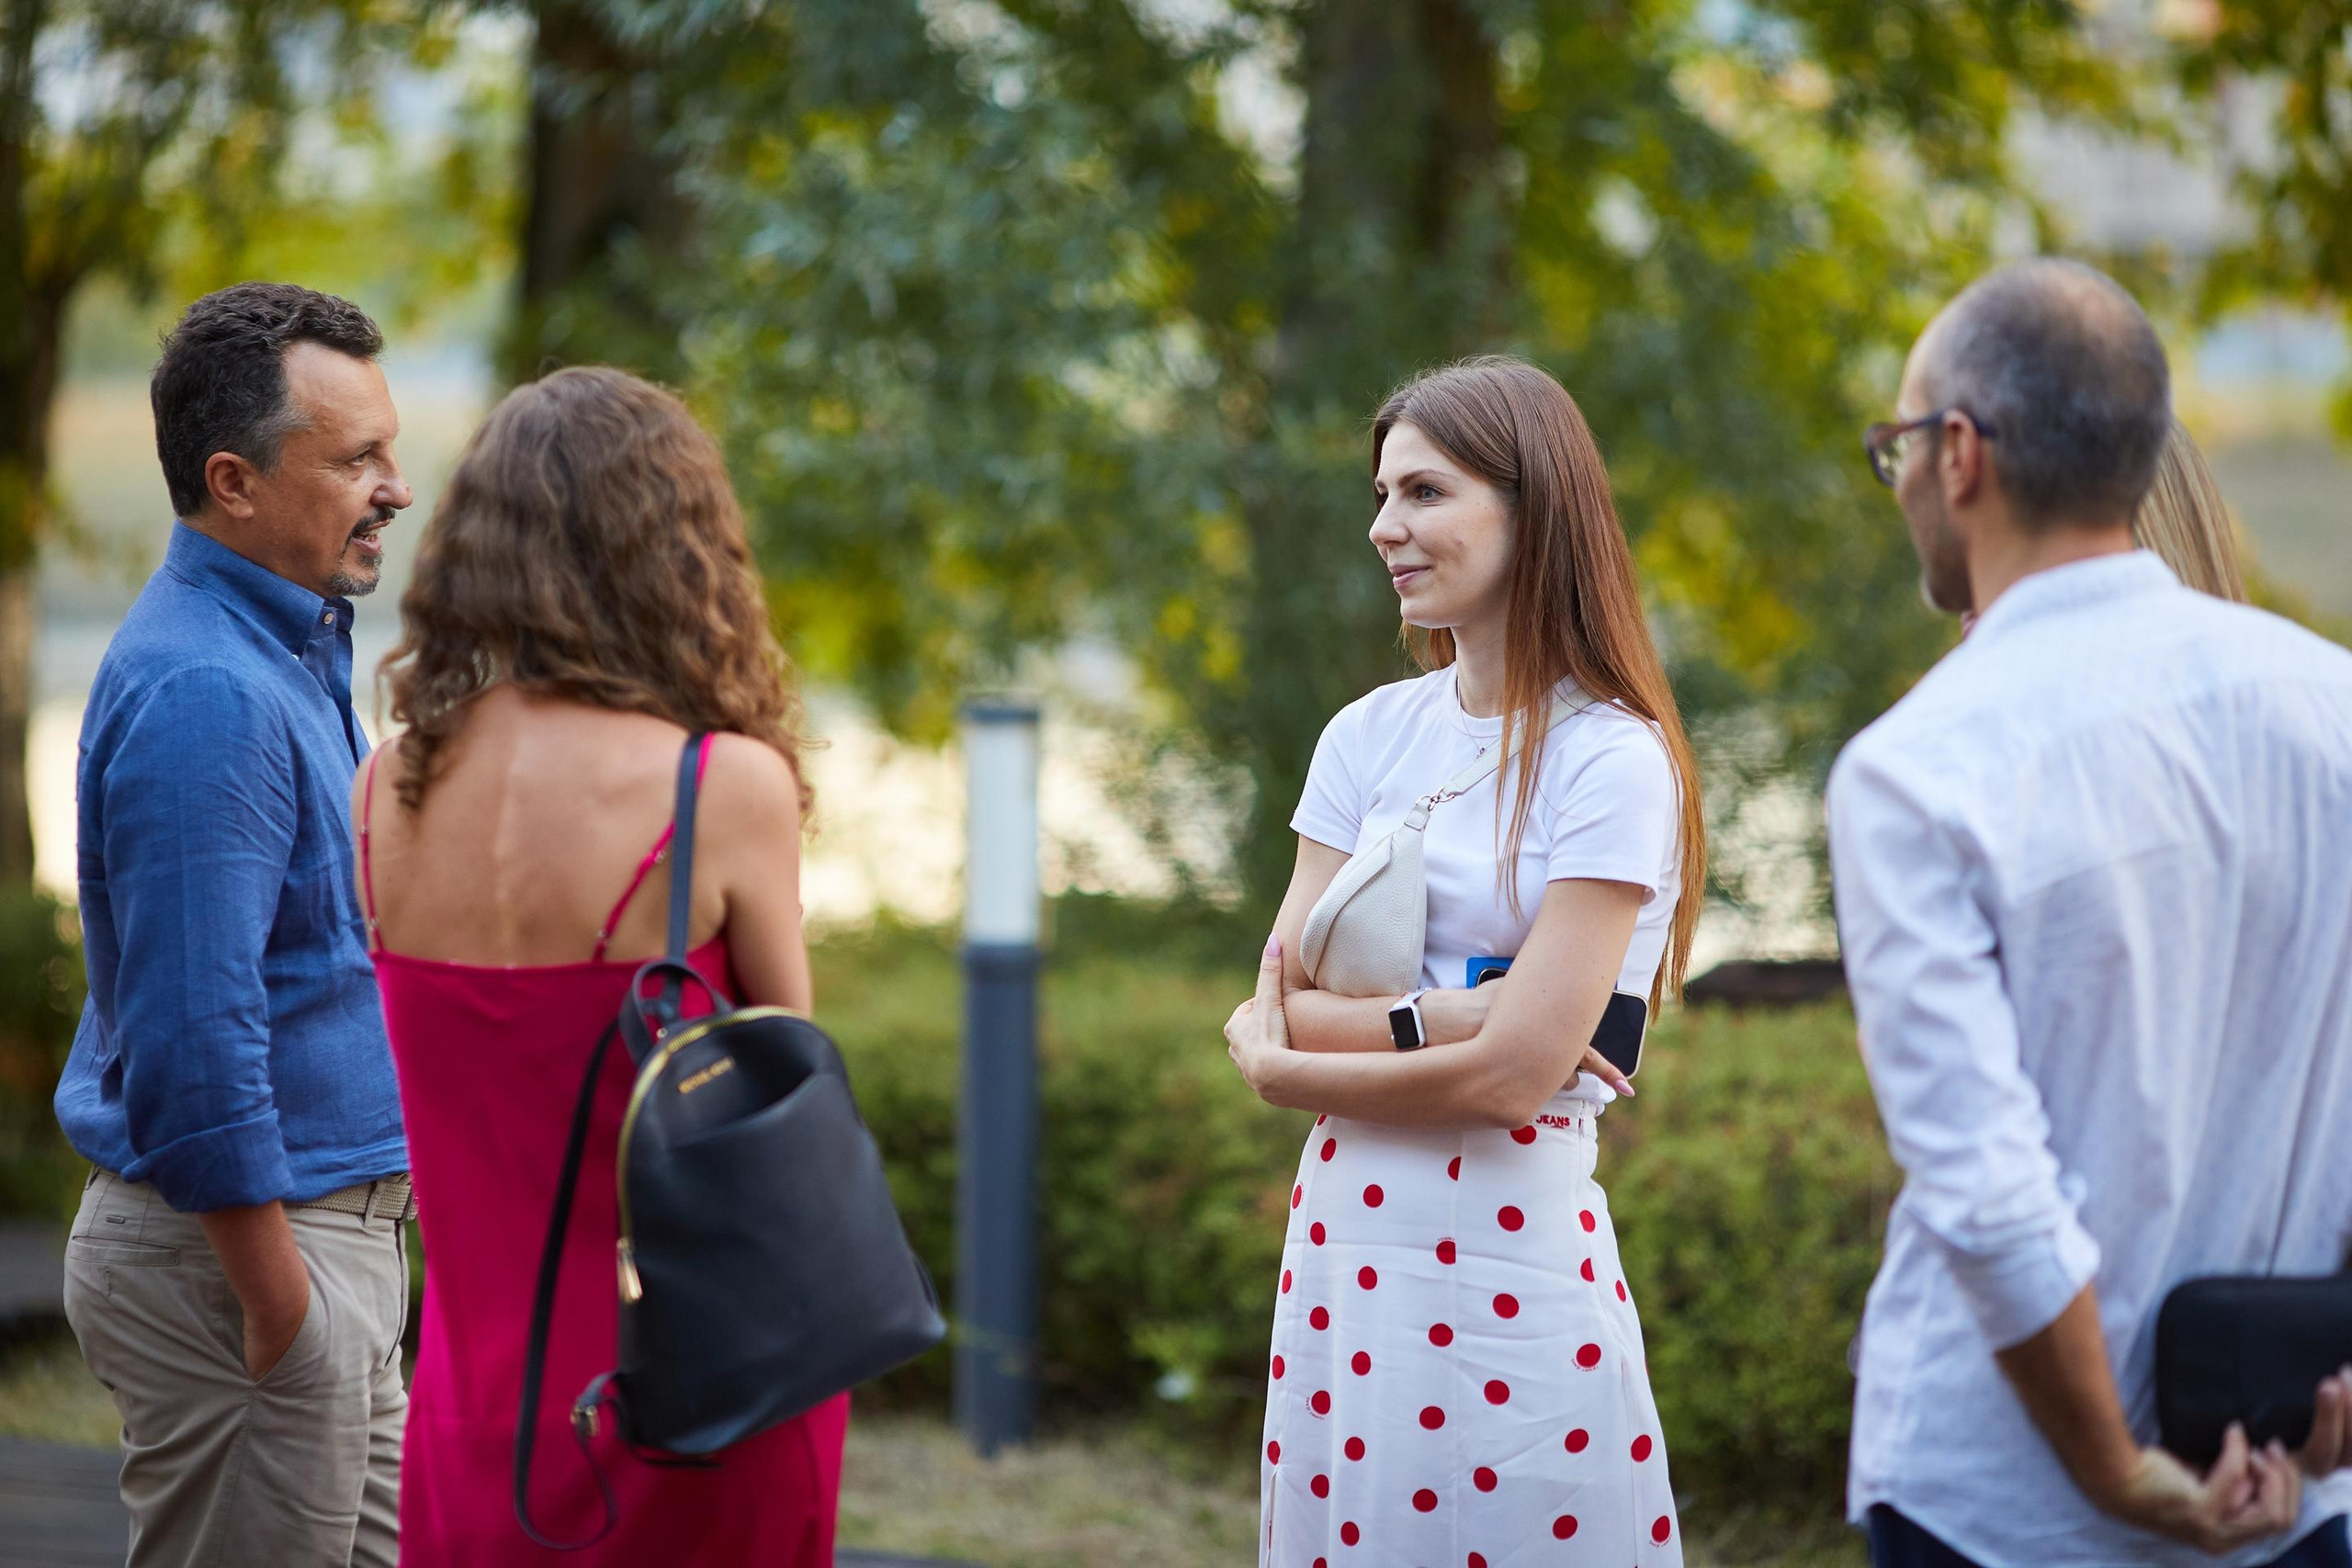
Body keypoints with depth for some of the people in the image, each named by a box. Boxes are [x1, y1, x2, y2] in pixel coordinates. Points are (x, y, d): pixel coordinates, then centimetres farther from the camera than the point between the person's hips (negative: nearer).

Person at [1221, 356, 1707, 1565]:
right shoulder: (1373, 734, 9)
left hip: (1508, 1252, -5)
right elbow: (1288, 1005, 3)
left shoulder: (1612, 762, -9)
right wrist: (1461, 1013, -13)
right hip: (1344, 1233, 6)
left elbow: (1519, 1070, -15)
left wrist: (1281, 1069, -3)